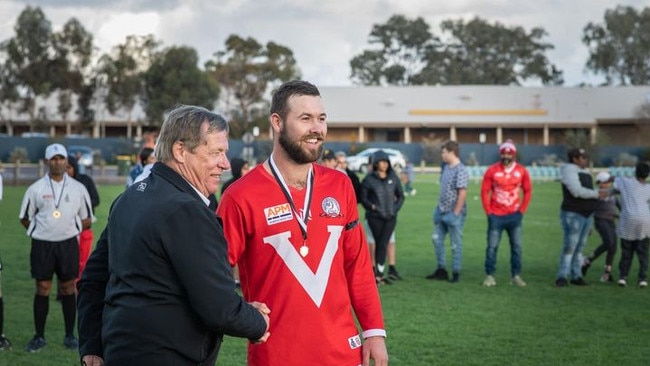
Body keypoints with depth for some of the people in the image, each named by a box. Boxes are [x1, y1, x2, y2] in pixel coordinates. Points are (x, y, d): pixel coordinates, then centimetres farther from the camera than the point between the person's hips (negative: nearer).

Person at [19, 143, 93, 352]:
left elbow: (87, 220, 10)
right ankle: (39, 337, 10)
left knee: (68, 289, 5)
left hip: (68, 243, 1)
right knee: (42, 289, 2)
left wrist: (69, 230, -1)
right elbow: (25, 218, 8)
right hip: (42, 244, -1)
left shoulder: (78, 189, 4)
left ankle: (70, 335, 14)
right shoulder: (36, 188, 1)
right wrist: (42, 231, 0)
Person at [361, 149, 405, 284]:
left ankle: (379, 273, -5)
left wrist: (395, 208, 1)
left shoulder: (393, 178, 6)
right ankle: (379, 273, 8)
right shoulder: (369, 179, -2)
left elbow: (401, 196, 15)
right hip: (375, 217, -2)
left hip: (390, 217, 2)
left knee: (383, 244, -7)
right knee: (379, 244, 1)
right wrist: (372, 206, -14)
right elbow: (363, 198, 1)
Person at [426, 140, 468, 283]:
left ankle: (456, 273, 13)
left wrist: (455, 213, -21)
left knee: (456, 244, 2)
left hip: (454, 213, -9)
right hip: (442, 211, 9)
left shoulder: (460, 170, -17)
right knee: (437, 239, 13)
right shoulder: (445, 167, 9)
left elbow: (462, 193, -21)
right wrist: (439, 207, 15)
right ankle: (441, 270, 22)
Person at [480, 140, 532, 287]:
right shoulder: (492, 170, -5)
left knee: (516, 246, 4)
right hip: (496, 216, -2)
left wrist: (522, 210, 2)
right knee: (492, 246, 0)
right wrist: (488, 212, -4)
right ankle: (489, 276, 7)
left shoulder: (522, 171, 0)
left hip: (514, 215, 2)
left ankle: (516, 276, 11)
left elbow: (528, 191, 8)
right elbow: (484, 191, -1)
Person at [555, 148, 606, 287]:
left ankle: (576, 276, 11)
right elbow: (577, 191, -23)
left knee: (580, 247, 8)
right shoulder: (570, 171, -10)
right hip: (573, 214, -8)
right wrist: (597, 194, -15)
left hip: (586, 215, 8)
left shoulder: (585, 173, 16)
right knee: (569, 247, -9)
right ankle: (562, 277, -7)